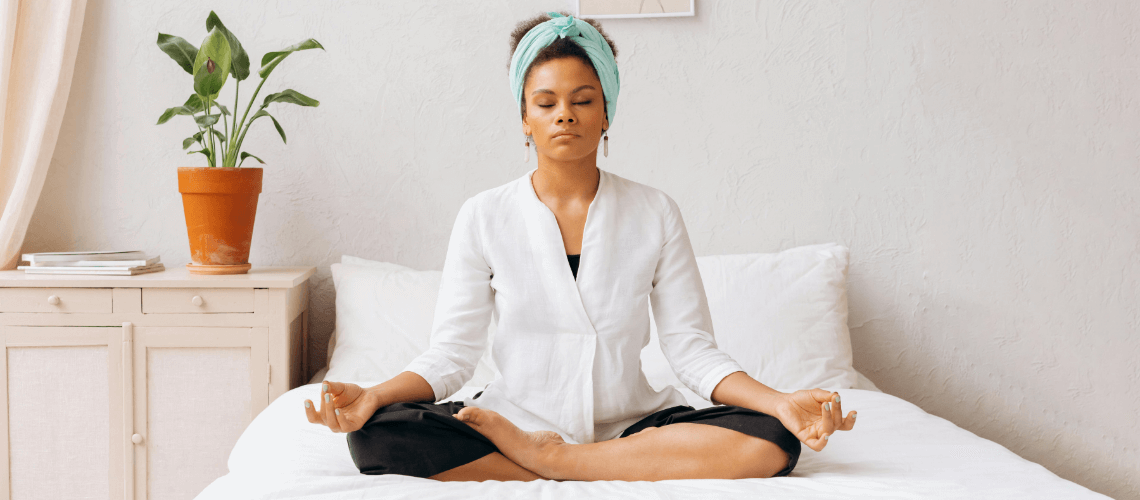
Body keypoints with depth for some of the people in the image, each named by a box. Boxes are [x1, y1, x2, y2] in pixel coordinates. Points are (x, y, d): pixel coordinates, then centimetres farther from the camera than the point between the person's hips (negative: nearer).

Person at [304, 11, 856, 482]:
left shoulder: (656, 214, 2)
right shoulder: (484, 217, 2)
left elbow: (692, 348, -1)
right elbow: (451, 353, -2)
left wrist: (780, 402, -19)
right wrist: (373, 396, -22)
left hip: (630, 423, 0)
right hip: (513, 417, 0)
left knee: (769, 442, -26)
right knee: (376, 435, -27)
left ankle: (542, 458, -17)